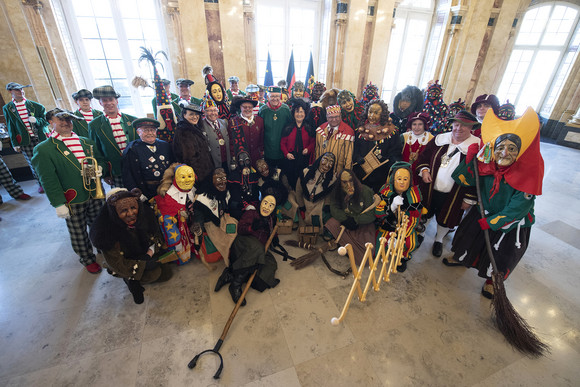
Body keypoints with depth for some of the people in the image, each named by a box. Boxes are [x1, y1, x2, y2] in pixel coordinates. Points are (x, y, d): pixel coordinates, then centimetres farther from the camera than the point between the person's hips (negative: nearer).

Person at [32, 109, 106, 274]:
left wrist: (99, 168, -4)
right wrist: (58, 204, -15)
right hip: (72, 200, -4)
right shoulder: (43, 149, -8)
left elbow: (100, 158, 20)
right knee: (78, 233, 11)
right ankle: (87, 259, 31)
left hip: (95, 194, 4)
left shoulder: (87, 142, 8)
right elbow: (48, 180, -11)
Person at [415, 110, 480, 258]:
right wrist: (424, 169, -9)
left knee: (446, 220, 17)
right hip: (430, 190, 2)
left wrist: (469, 199, -11)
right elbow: (424, 156, 10)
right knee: (424, 214, 18)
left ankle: (438, 240, 43)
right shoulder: (440, 139, -1)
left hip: (452, 195, -2)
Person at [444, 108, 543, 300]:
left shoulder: (527, 174, -27)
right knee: (469, 236, 21)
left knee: (500, 254, 13)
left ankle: (491, 279, 43)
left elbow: (518, 208, -23)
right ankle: (461, 258, 53)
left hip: (512, 222, -3)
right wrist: (470, 158, -23)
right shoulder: (486, 166, -18)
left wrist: (491, 222, -19)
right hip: (484, 212, 3)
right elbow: (462, 179, -10)